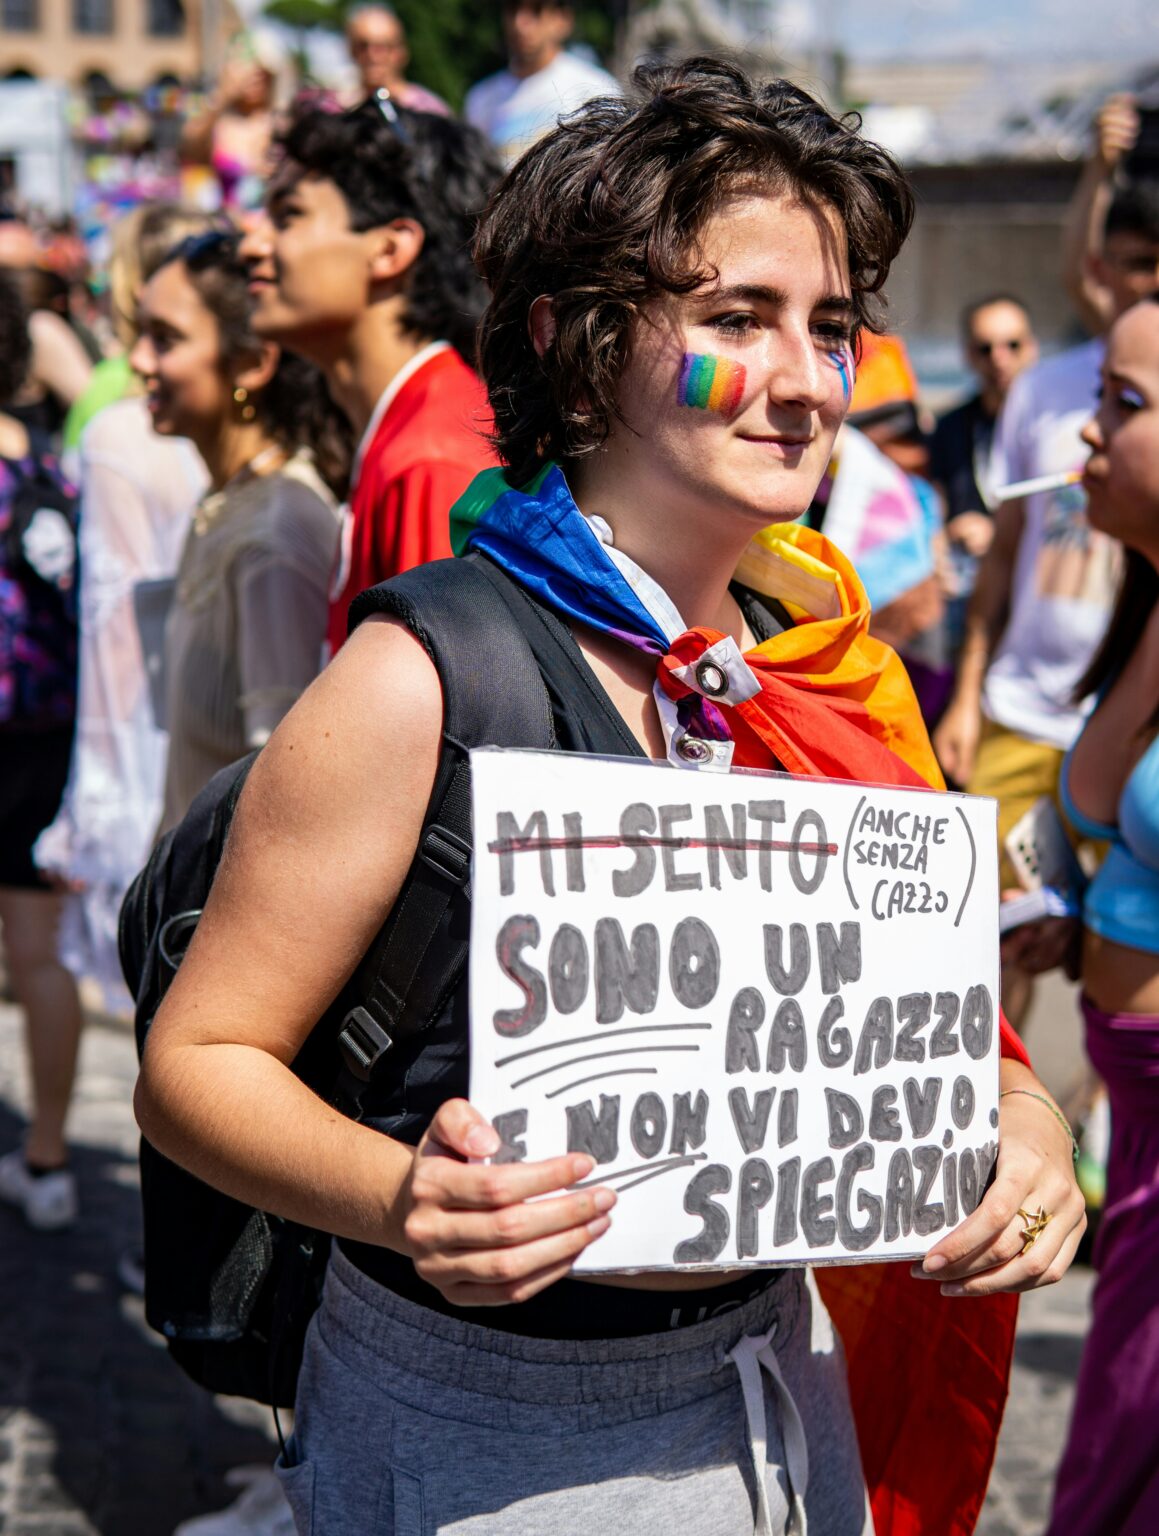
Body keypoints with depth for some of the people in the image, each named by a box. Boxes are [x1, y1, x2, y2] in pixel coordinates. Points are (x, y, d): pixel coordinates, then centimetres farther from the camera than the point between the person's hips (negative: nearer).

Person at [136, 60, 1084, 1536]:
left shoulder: (816, 667, 0)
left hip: (772, 1387, 6)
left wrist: (1018, 1125, -12)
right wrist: (397, 1198, -33)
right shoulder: (426, 677, -18)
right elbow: (197, 1058, -15)